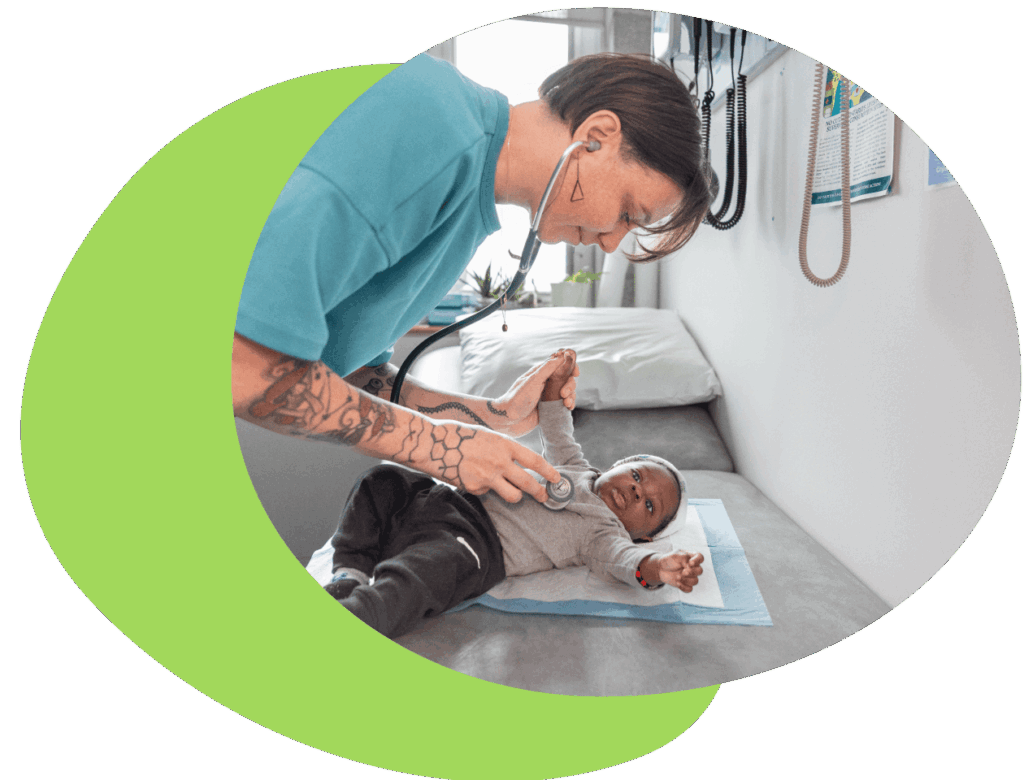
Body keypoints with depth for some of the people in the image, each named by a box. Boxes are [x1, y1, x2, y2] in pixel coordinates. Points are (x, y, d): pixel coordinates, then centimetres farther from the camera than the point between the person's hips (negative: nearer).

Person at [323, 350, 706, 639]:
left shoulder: (604, 532, 3)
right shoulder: (580, 472, 25)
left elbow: (621, 556, -17)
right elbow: (557, 440, 36)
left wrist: (656, 567, -40)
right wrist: (555, 384, 25)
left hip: (476, 543, -8)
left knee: (410, 584, -36)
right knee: (383, 481, -3)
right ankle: (352, 574, -4)